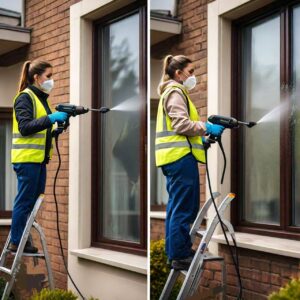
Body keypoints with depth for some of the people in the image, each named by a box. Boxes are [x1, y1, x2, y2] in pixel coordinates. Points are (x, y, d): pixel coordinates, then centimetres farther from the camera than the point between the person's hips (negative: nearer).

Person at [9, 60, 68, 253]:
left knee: (35, 200, 8)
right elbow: (25, 127, -18)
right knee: (25, 201, -5)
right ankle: (16, 242, 3)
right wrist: (50, 118, -25)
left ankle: (21, 239, 16)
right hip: (27, 158, -9)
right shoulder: (25, 97, -8)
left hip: (39, 158, 9)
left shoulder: (42, 98, 19)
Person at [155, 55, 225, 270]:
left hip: (175, 155, 11)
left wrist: (202, 138, 17)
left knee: (177, 206, 14)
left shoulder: (175, 92, 25)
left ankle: (175, 250, 21)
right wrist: (207, 128, -14)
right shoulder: (175, 92, -6)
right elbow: (181, 123, -17)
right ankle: (180, 256, -7)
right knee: (184, 208, -9)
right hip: (181, 155, -11)